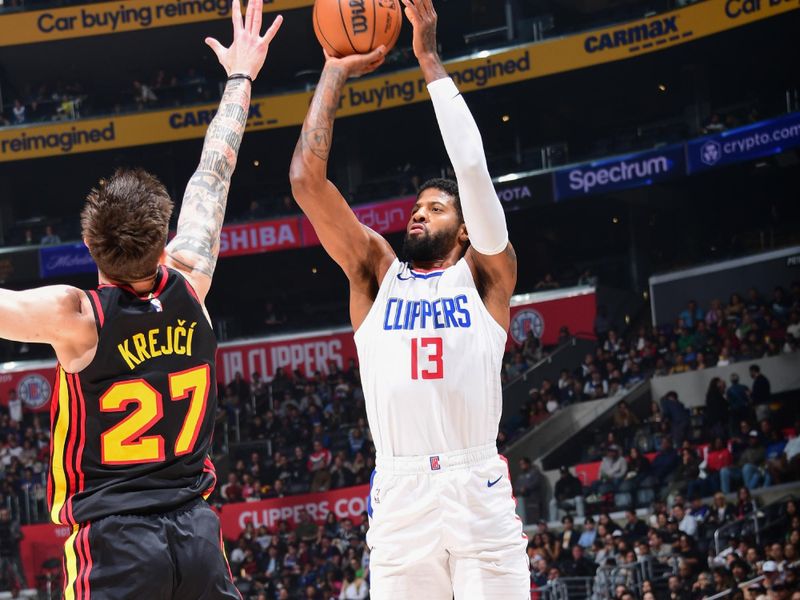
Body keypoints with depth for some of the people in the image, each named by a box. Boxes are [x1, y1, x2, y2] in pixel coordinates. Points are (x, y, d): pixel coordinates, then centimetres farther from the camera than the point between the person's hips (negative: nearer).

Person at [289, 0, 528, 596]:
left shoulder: (484, 275, 11)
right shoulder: (377, 274, 17)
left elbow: (473, 168, -2)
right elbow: (307, 177, 9)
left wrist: (431, 62, 1)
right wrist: (335, 73, 12)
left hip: (479, 494, -2)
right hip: (399, 496, 2)